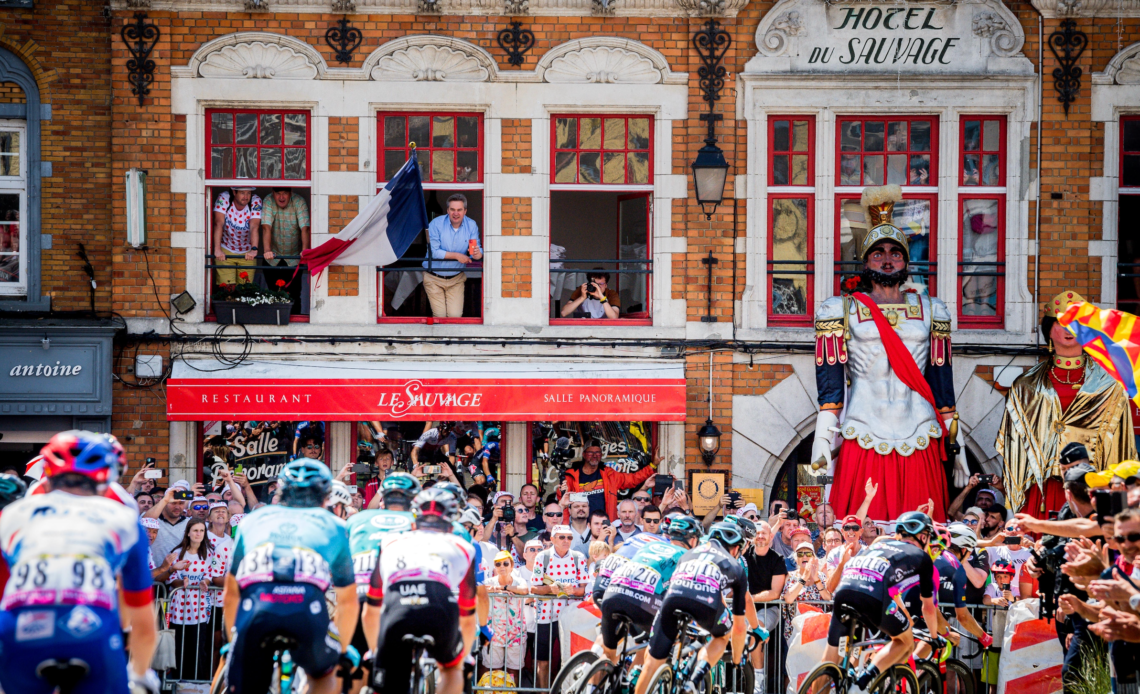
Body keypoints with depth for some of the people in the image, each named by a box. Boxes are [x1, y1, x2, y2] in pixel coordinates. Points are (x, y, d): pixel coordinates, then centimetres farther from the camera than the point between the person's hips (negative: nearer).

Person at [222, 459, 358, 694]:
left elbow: (231, 593, 40)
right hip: (308, 608, 0)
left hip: (256, 605, 0)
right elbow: (348, 601, 38)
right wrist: (343, 649, 52)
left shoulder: (253, 519, 34)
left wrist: (233, 643, 52)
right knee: (323, 674, 31)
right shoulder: (333, 525, 31)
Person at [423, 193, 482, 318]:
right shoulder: (436, 224, -12)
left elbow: (477, 248, -9)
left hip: (456, 279, 2)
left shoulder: (471, 226, -3)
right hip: (434, 278, -2)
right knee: (439, 316, -3)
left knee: (456, 316, -6)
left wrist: (478, 254, -34)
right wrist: (456, 255, -22)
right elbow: (433, 251, -17)